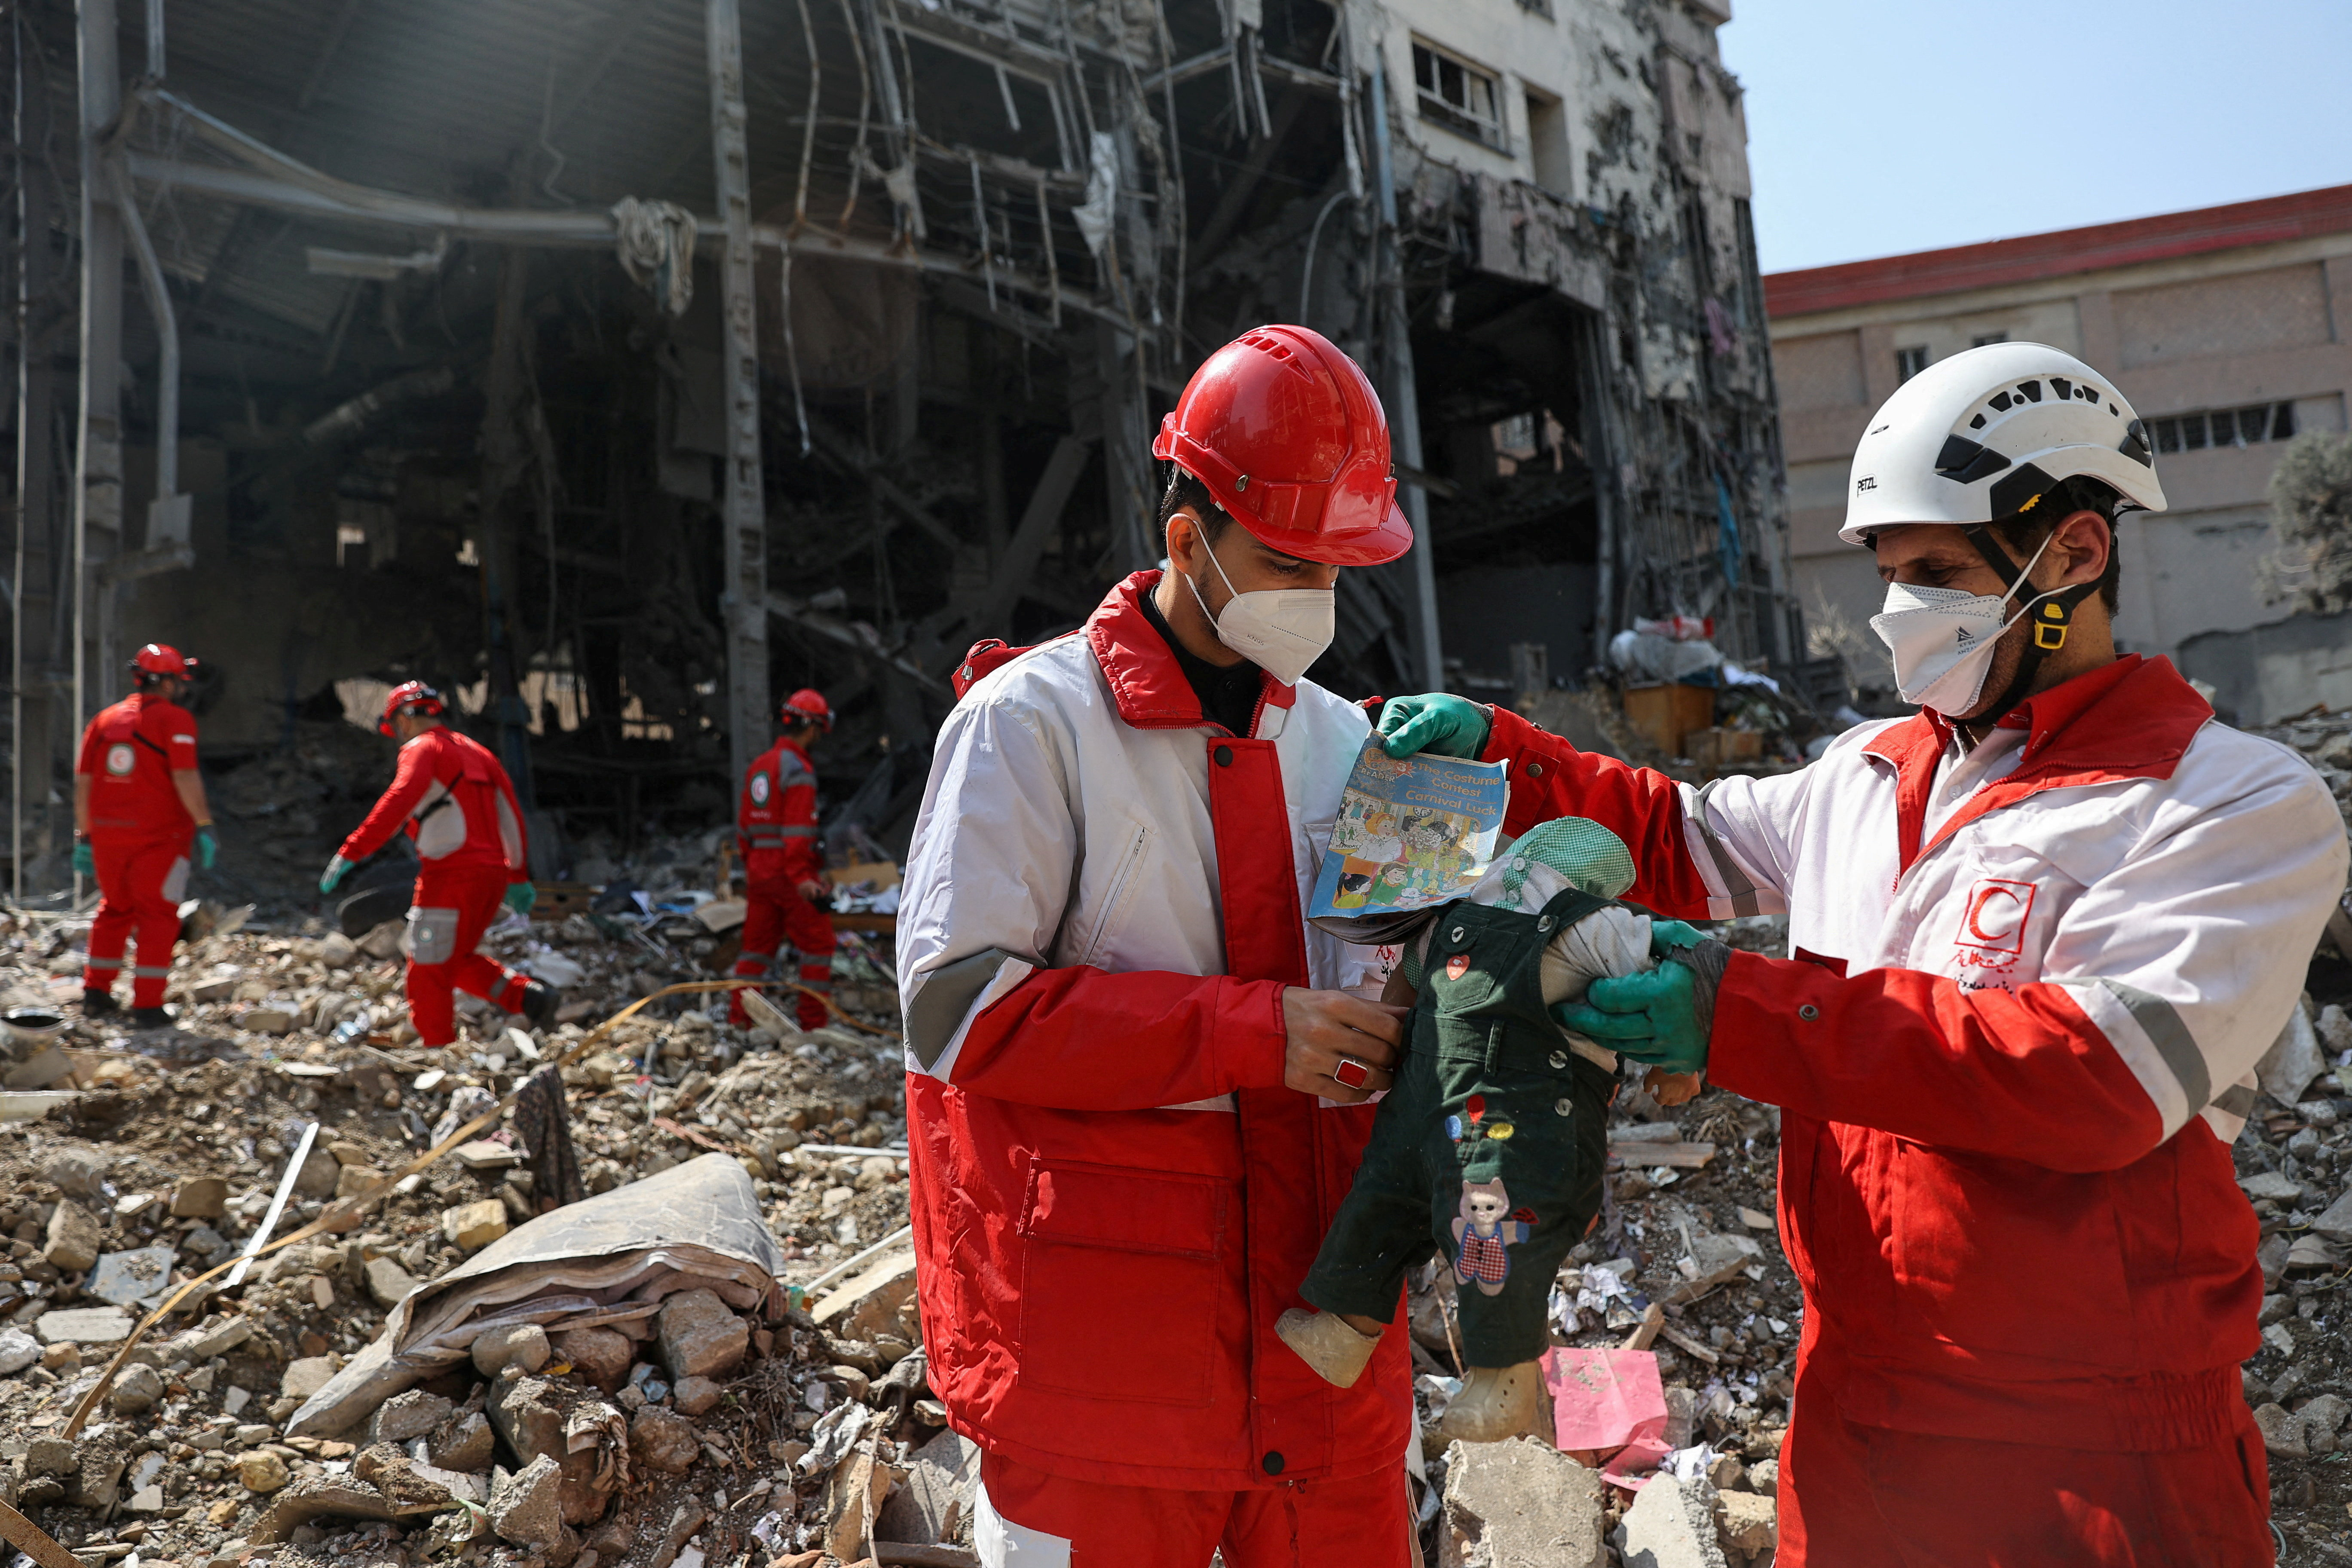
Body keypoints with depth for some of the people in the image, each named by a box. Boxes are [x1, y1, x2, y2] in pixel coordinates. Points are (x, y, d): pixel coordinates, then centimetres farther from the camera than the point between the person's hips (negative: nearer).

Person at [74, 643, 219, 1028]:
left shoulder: (105, 719, 11)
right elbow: (185, 777, -18)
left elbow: (83, 783, 11)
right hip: (158, 837, -6)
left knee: (114, 910, 22)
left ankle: (95, 994, 25)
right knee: (157, 916, 2)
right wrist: (205, 826, -14)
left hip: (107, 836, 6)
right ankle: (147, 1006, 0)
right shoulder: (175, 719, -8)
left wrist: (84, 837, 16)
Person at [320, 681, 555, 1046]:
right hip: (493, 873, 8)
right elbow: (510, 816, 21)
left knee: (429, 970, 1)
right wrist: (520, 877, 26)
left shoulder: (423, 748, -2)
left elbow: (398, 803, -21)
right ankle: (526, 994, 4)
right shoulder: (476, 751, 21)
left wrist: (350, 852, -25)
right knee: (458, 959, 20)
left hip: (453, 874, -8)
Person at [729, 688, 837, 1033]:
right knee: (818, 943, 1)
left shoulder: (759, 765, 14)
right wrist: (803, 878, -22)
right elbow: (797, 829, -20)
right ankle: (813, 1024, 2)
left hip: (759, 868, 8)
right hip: (789, 871, -8)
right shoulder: (798, 769, -13)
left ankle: (738, 1018, 12)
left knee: (758, 945, 13)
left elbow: (744, 823, 18)